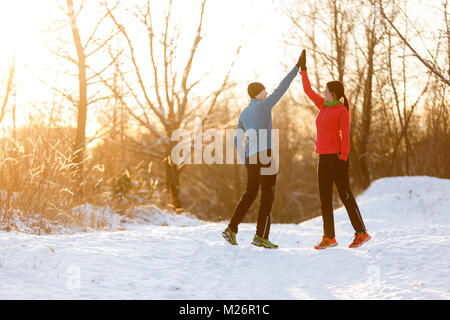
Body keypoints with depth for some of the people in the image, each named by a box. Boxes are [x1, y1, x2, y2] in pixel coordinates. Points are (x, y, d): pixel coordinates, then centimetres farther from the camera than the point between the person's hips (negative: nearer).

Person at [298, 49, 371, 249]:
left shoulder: (342, 110, -8)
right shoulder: (324, 107, 14)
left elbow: (345, 136, -13)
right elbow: (308, 91, 21)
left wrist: (343, 158, -20)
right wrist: (303, 69, 19)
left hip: (336, 156, -8)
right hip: (324, 158, 8)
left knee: (345, 195, -6)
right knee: (325, 198, 5)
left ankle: (361, 233, 1)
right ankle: (329, 238, 7)